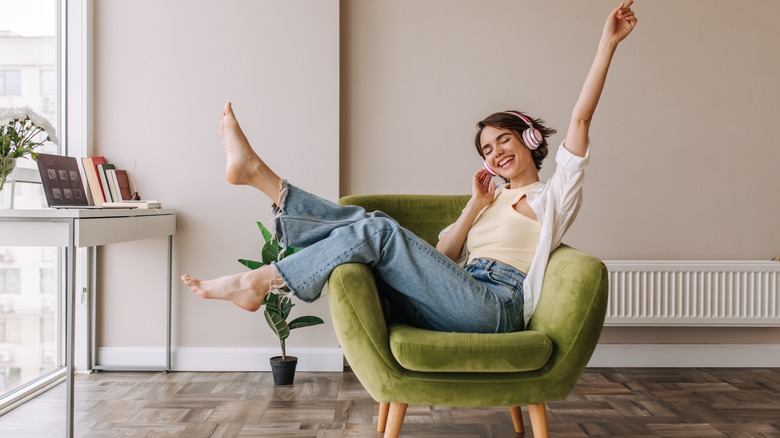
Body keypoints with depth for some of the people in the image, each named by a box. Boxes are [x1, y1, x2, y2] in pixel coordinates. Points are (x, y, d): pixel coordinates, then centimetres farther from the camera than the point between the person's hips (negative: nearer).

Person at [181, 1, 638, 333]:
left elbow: (581, 119, 0)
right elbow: (441, 258, 19)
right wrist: (476, 204, 13)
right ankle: (259, 173, -8)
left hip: (497, 305, -6)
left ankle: (259, 281, -18)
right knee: (366, 221, -9)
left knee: (380, 231, -22)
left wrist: (608, 44, -3)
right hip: (465, 300, 6)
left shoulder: (555, 194, 15)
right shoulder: (493, 199, 31)